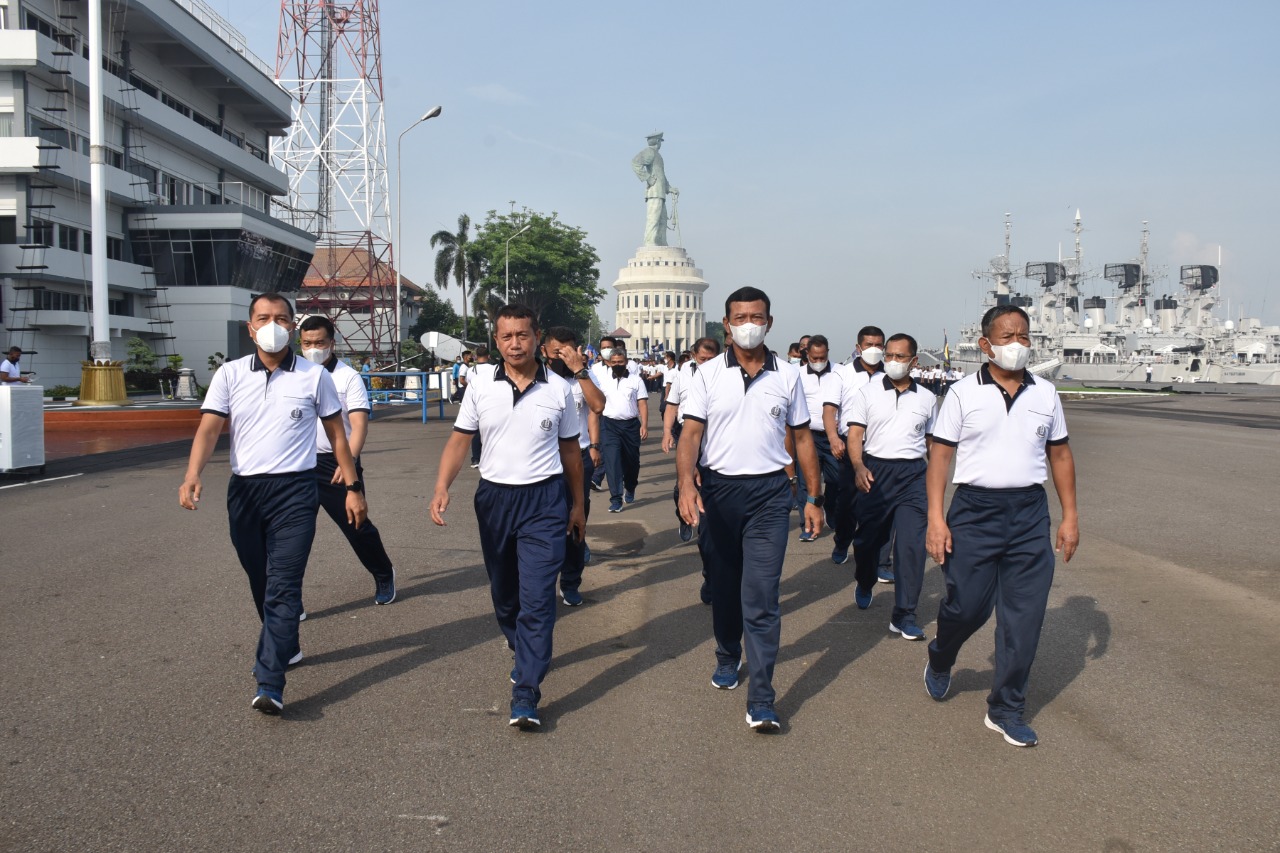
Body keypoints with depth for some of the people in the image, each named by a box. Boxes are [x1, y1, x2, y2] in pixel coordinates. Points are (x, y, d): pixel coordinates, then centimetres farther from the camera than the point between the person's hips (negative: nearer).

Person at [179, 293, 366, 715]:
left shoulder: (314, 376, 2)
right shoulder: (230, 374, 4)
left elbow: (336, 434, 8)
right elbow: (209, 427, -5)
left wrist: (353, 486, 5)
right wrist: (192, 476, -22)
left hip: (294, 490, -3)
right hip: (244, 490, 3)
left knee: (283, 587, -10)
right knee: (261, 583, 16)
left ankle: (270, 684, -13)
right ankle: (284, 647, 39)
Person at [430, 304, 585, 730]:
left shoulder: (559, 389, -1)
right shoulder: (481, 386, 1)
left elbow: (570, 450, 9)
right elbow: (459, 440, 1)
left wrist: (578, 504, 13)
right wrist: (442, 487, -14)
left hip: (544, 501, -2)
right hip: (494, 497, 3)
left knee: (537, 598, -9)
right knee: (503, 593, 16)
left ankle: (526, 695, -6)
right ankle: (524, 654, 42)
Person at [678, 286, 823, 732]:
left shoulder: (787, 375, 4)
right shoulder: (708, 374, 0)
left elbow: (802, 438, 10)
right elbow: (691, 434, -7)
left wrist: (814, 498, 8)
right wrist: (686, 482, -24)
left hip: (770, 493, -1)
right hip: (718, 489, 1)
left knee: (761, 598, -6)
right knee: (723, 586, 16)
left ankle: (761, 700, -4)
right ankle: (728, 657, 40)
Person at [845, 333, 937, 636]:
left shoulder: (927, 398, 11)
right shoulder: (867, 392, 4)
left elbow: (932, 442, 17)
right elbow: (855, 434, -1)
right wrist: (858, 466, -19)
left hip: (913, 474, 1)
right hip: (875, 471, -1)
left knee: (912, 544, -7)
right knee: (868, 537, 7)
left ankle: (903, 615, -1)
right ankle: (864, 584, 39)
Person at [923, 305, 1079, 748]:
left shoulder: (1045, 394, 8)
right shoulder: (963, 393, -2)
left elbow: (1060, 454, 15)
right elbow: (940, 456, -3)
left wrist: (1070, 516, 9)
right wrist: (936, 519, -11)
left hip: (1029, 513, 3)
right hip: (975, 510, -3)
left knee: (1024, 616, 3)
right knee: (966, 605, 1)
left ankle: (1007, 709, 17)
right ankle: (939, 661, 36)